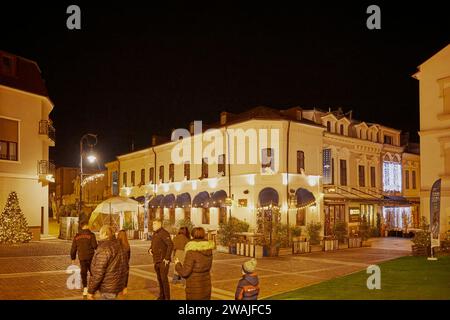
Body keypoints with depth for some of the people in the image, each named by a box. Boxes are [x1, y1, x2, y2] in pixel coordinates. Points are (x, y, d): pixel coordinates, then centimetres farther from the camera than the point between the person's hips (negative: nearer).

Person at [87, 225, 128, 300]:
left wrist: (91, 290, -15)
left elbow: (99, 272, -22)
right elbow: (125, 266, 14)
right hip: (117, 284, 8)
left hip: (108, 287, -8)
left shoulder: (104, 248, -19)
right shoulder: (118, 245, 8)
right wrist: (123, 284, 23)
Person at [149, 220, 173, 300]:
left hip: (163, 261, -9)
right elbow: (152, 245, 25)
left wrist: (167, 258, -24)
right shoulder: (155, 234, 12)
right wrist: (150, 249, 2)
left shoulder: (164, 233, -16)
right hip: (156, 260, 9)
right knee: (159, 278, 14)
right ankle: (161, 296, 25)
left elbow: (171, 245, -25)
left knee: (164, 279, -8)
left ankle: (167, 298, 1)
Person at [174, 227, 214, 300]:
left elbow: (184, 273, -19)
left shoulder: (192, 251, -20)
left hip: (194, 287, -7)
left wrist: (177, 264, 1)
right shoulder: (208, 250, 1)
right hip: (206, 285, 7)